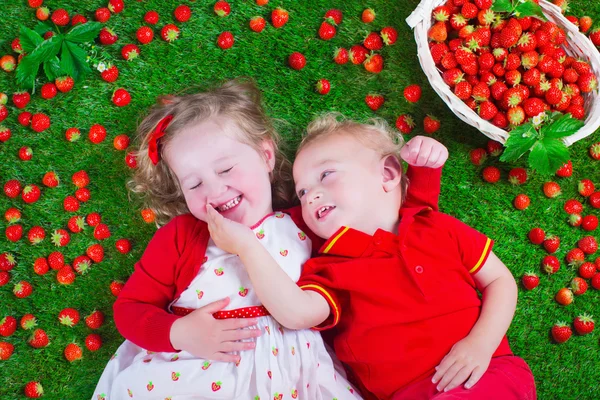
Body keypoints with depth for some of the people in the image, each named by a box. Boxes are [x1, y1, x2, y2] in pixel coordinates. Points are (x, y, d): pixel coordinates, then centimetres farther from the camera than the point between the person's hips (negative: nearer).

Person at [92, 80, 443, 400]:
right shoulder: (181, 233, 7)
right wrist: (179, 333, -10)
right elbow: (129, 307, 8)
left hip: (285, 371, 1)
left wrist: (424, 169, 3)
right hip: (186, 370, 0)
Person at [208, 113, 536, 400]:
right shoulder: (330, 270, 6)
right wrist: (246, 247, -16)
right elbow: (297, 313, -15)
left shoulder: (438, 229, 10)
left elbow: (500, 280, 12)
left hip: (487, 373, -1)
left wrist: (481, 344, -5)